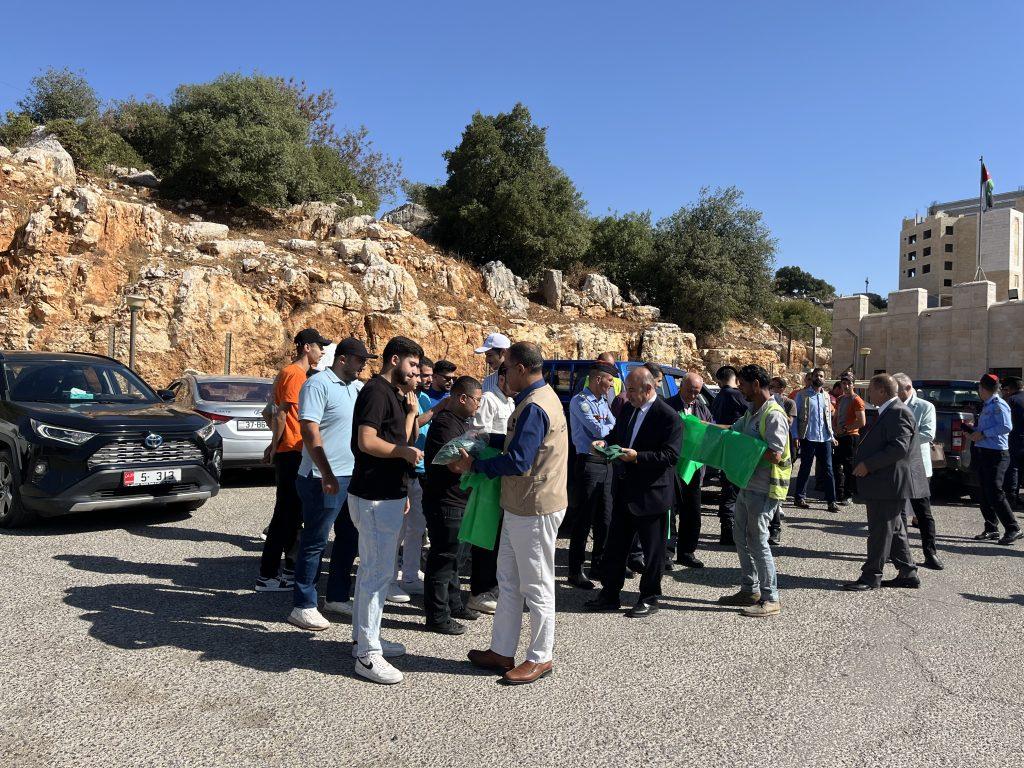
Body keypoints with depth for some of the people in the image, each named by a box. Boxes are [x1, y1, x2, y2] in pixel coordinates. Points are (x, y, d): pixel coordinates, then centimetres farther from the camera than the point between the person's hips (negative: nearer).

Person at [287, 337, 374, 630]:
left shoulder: (358, 387, 12)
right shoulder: (318, 385, -12)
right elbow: (310, 431, -19)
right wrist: (327, 475, -22)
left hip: (352, 476, 9)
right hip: (324, 479, -9)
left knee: (349, 539, 16)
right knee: (315, 542, 0)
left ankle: (337, 597, 29)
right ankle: (303, 606, 9)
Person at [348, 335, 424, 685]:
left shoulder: (393, 394, 15)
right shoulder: (376, 391, -15)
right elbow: (366, 441, -24)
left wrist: (411, 411, 5)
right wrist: (405, 451, -14)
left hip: (387, 495, 10)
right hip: (375, 497, -10)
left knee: (372, 569, 17)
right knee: (378, 572, -7)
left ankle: (364, 637, 29)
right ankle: (368, 654, 0)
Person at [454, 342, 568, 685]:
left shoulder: (534, 407, -23)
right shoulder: (542, 396, 10)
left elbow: (517, 462, -26)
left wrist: (473, 465, -15)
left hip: (534, 511, -10)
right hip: (519, 506, 10)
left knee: (536, 586, 5)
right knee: (508, 581, 17)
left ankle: (540, 657, 20)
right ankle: (502, 652, 28)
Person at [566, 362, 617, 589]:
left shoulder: (603, 402, 16)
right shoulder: (580, 401, -10)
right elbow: (599, 431, -18)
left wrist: (601, 424, -12)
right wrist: (609, 425, 1)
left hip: (606, 463, 8)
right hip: (588, 463, -8)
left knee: (604, 517, 14)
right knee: (583, 519, -3)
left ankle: (599, 563, 27)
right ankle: (575, 572, 5)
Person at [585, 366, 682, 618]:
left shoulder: (669, 417, -16)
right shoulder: (628, 409, 8)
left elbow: (671, 456, -20)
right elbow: (617, 435, 21)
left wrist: (637, 456, -26)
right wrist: (606, 443, -1)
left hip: (651, 493, -7)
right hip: (624, 491, 8)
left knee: (653, 550, 8)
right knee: (616, 545, 14)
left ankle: (649, 599, 22)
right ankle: (609, 594, 26)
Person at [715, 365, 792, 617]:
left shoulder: (774, 415, -18)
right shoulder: (751, 411, 11)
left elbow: (775, 454, -25)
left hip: (764, 490, -10)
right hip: (747, 485, 10)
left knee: (757, 540, -4)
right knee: (741, 536, 16)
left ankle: (771, 599, 6)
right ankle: (750, 590, 28)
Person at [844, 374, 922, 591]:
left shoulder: (899, 412, -17)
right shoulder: (888, 412, 16)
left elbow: (899, 448, -26)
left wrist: (868, 465, -23)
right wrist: (864, 463, 15)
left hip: (888, 484, -11)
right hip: (884, 484, 11)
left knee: (880, 530, -3)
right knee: (894, 530, 16)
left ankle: (872, 576, 3)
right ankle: (908, 574, 24)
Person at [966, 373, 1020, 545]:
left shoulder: (998, 405, -12)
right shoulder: (987, 405, 16)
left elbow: (1007, 426, -24)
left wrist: (983, 433, -19)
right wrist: (975, 432, 10)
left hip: (995, 455, -10)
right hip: (983, 453, 10)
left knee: (995, 493, -12)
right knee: (984, 493, 11)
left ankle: (1013, 529, -4)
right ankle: (991, 529, 18)